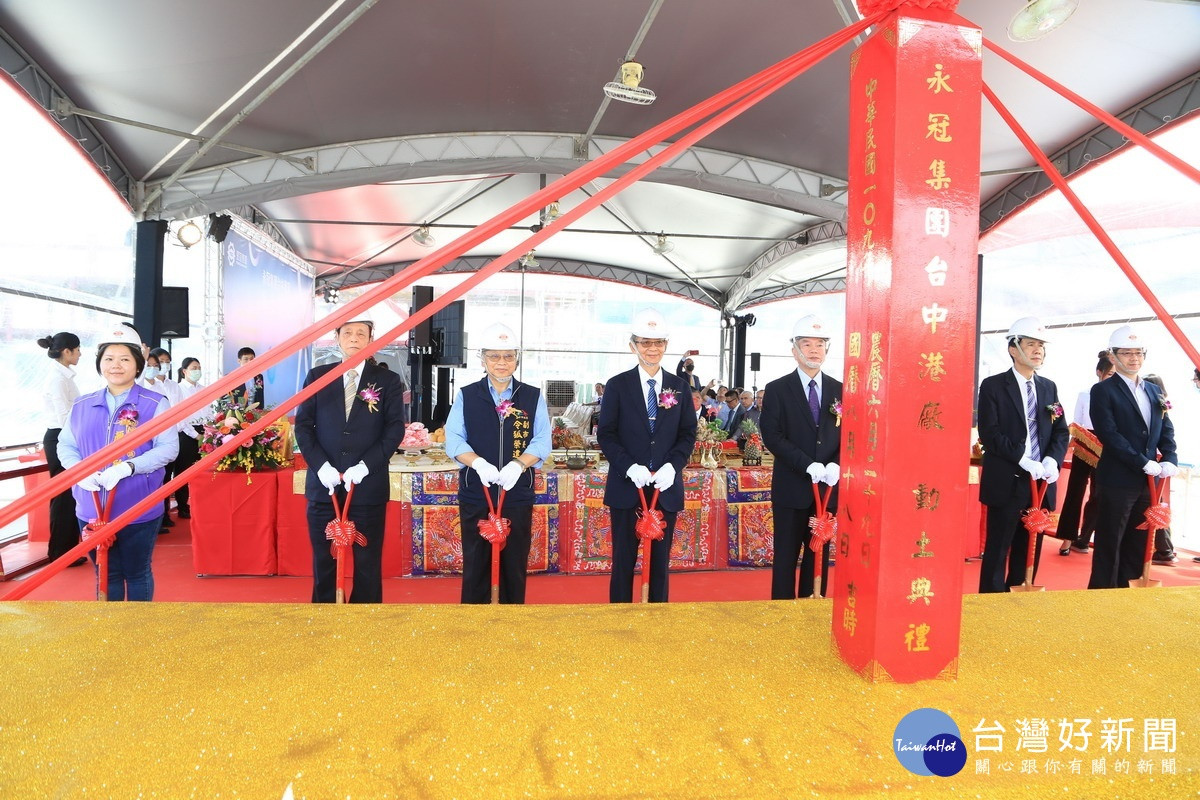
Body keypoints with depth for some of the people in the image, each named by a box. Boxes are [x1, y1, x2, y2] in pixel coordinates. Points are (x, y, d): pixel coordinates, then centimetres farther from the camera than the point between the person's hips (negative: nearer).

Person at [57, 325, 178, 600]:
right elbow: (65, 445, 11)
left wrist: (127, 468, -25)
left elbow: (168, 448, -13)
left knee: (137, 574, 11)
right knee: (106, 574, 16)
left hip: (139, 510, -4)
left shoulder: (154, 404, -6)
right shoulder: (82, 405, 8)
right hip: (92, 510, 4)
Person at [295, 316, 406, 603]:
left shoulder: (388, 380, 3)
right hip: (323, 484, 2)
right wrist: (321, 466, -9)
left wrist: (364, 466, -13)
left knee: (368, 562, 6)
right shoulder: (317, 376, 8)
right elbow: (303, 425, 4)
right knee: (323, 560, 11)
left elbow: (395, 429, -3)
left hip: (369, 485, -1)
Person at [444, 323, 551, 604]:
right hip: (475, 493, 0)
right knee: (475, 563, 7)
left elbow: (542, 441, -1)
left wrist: (518, 465, -20)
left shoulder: (533, 397, 6)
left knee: (515, 564, 8)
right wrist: (479, 463, -20)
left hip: (518, 494, 0)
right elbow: (453, 439, -1)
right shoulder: (466, 396, 6)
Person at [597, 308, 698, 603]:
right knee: (624, 559, 6)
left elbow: (688, 434, 6)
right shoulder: (617, 385, 1)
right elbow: (606, 434, -2)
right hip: (627, 487, -2)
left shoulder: (679, 386, 7)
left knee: (660, 560, 11)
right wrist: (630, 467, -16)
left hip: (666, 487, 2)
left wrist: (673, 465, -11)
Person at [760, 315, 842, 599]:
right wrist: (808, 465, -19)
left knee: (819, 556, 11)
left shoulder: (839, 390, 8)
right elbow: (772, 436, -10)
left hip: (828, 487, 3)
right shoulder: (777, 389, -2)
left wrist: (837, 466, -13)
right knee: (786, 557, 5)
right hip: (791, 488, -3)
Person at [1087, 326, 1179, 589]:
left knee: (1139, 544, 13)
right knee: (1109, 545, 1)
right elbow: (1109, 434, -15)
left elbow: (1167, 430, 12)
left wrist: (1169, 460, -5)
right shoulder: (1103, 391, -7)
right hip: (1118, 480, -6)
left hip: (1149, 480, 6)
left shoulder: (1154, 391, 14)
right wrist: (1143, 463, -18)